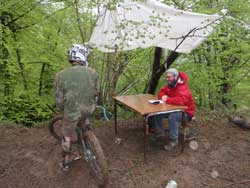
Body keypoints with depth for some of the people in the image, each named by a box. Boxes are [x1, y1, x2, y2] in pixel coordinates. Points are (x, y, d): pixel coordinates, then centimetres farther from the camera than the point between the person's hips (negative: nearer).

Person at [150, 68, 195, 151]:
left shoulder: (183, 88, -29)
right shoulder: (170, 85, -3)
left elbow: (181, 100, -47)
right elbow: (161, 92, 6)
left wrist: (167, 99, -34)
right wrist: (163, 96, -19)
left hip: (185, 113, -8)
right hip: (174, 110, 8)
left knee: (172, 117, -37)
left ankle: (173, 140, -19)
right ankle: (160, 131, 14)